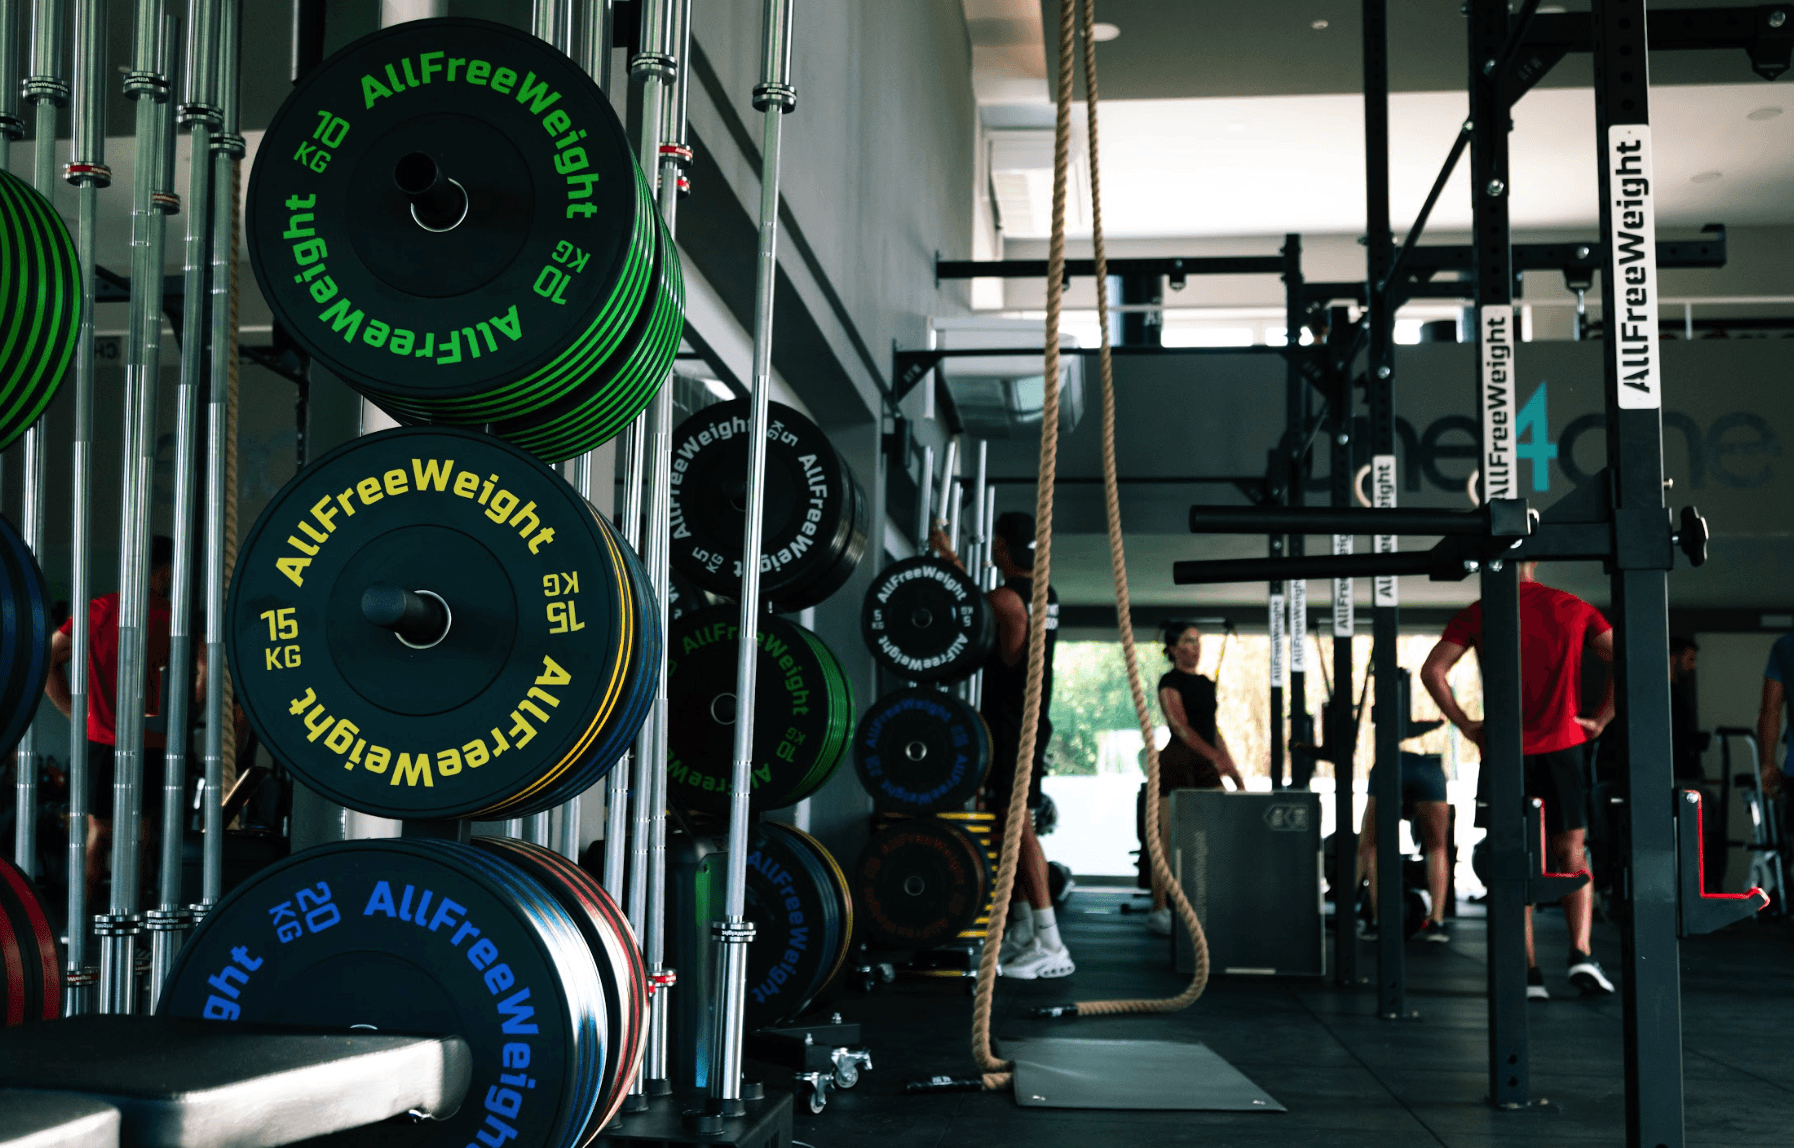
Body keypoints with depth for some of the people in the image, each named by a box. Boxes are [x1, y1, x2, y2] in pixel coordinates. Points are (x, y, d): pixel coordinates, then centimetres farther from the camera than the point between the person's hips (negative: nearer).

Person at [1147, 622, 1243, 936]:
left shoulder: (1205, 683, 17)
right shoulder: (1170, 683, -6)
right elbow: (1181, 726, -18)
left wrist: (1232, 768, 18)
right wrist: (1216, 756, -30)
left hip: (1206, 767, 7)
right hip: (1176, 763, -7)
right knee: (1170, 840, -4)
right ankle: (1158, 910, 3)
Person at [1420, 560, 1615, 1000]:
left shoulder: (1477, 614, -1)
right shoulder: (1573, 608, 4)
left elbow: (1432, 671, -10)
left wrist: (1465, 724, -2)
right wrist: (1600, 720, 2)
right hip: (1563, 746, 1)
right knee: (1572, 853, 12)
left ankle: (1529, 971, 6)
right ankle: (1581, 954, -5)